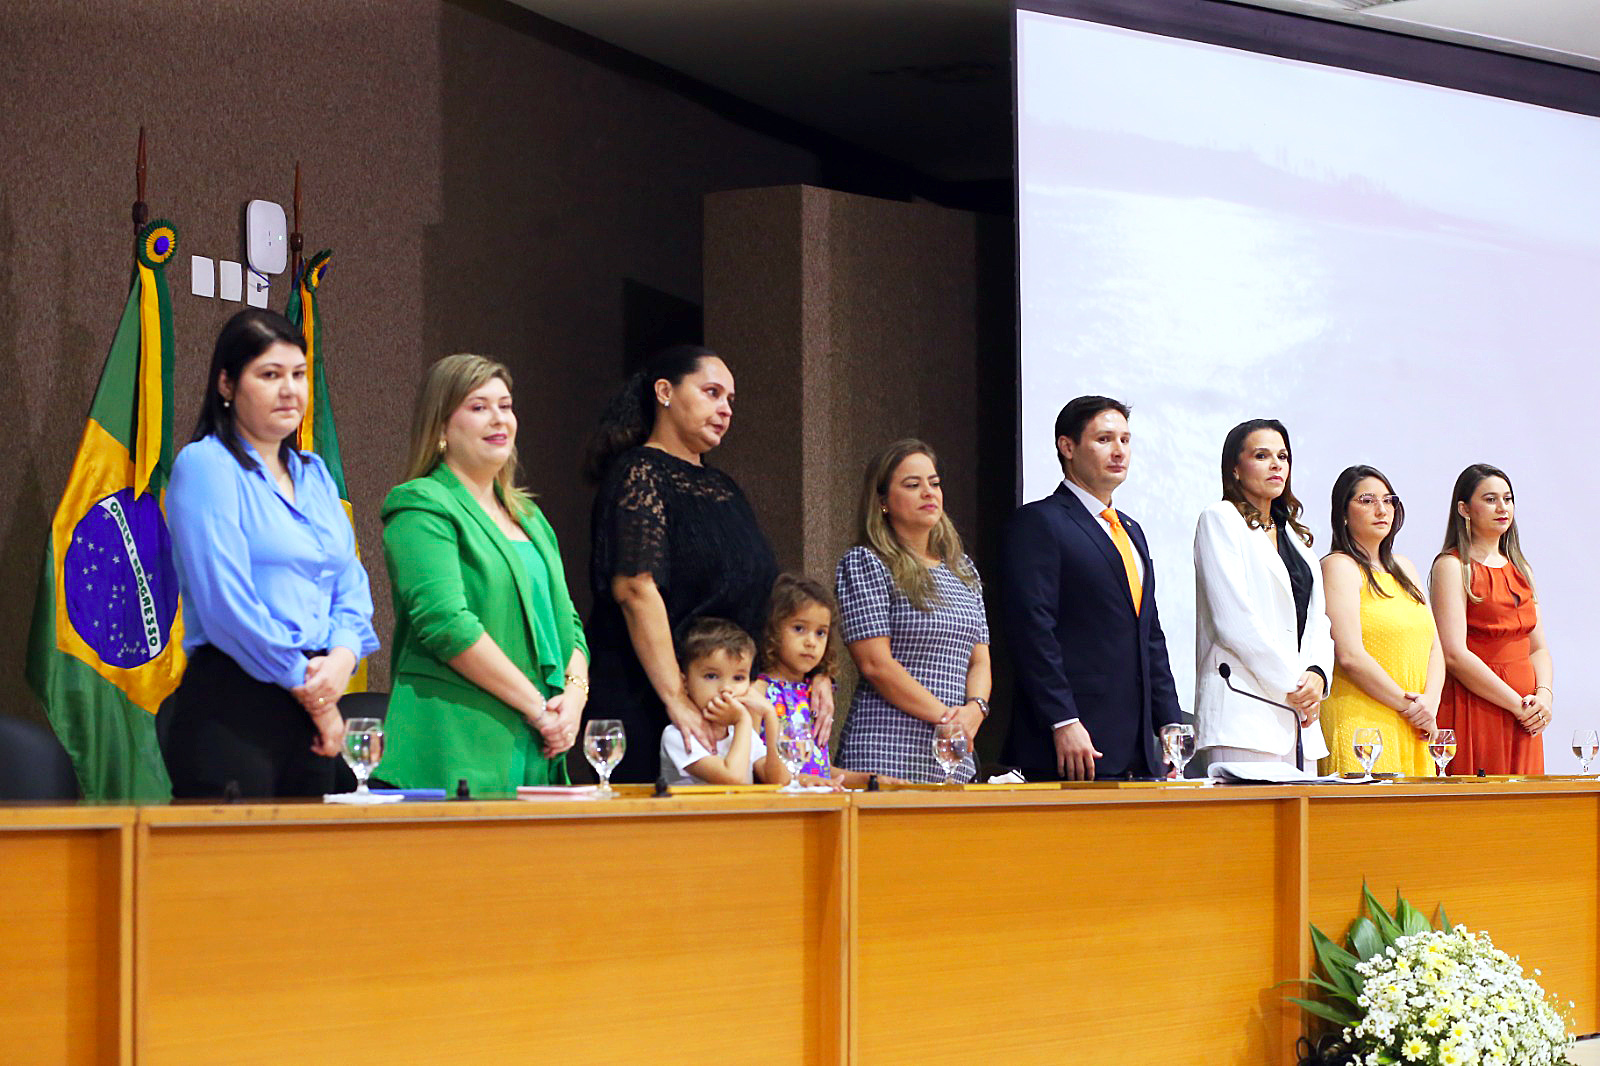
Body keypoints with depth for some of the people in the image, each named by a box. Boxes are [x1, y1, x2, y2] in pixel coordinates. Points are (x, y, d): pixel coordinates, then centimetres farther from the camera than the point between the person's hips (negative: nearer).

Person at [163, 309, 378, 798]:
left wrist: (342, 656, -7)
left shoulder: (313, 473, 19)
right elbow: (226, 601, -13)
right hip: (232, 707, -7)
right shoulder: (205, 465, -5)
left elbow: (351, 584, 15)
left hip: (311, 709, 7)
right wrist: (309, 686, -9)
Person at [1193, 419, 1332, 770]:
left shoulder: (1294, 535, 24)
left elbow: (1319, 621, 18)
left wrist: (1317, 675, -2)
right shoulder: (1219, 520, 1)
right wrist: (1291, 684, -10)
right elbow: (1234, 621, -9)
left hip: (1299, 716, 7)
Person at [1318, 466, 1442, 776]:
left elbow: (1435, 646, 16)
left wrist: (1429, 701, -3)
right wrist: (1406, 704, -9)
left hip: (1414, 730, 7)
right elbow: (1349, 656, -14)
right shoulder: (1339, 567, -4)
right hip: (1361, 724, -7)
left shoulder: (1404, 569, 21)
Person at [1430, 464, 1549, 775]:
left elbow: (1538, 648, 17)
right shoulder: (1453, 566, -4)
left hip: (1525, 718, 7)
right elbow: (1455, 655, -14)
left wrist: (1544, 696, -4)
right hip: (1475, 712, -7)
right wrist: (1518, 704, -14)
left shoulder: (1519, 569, 18)